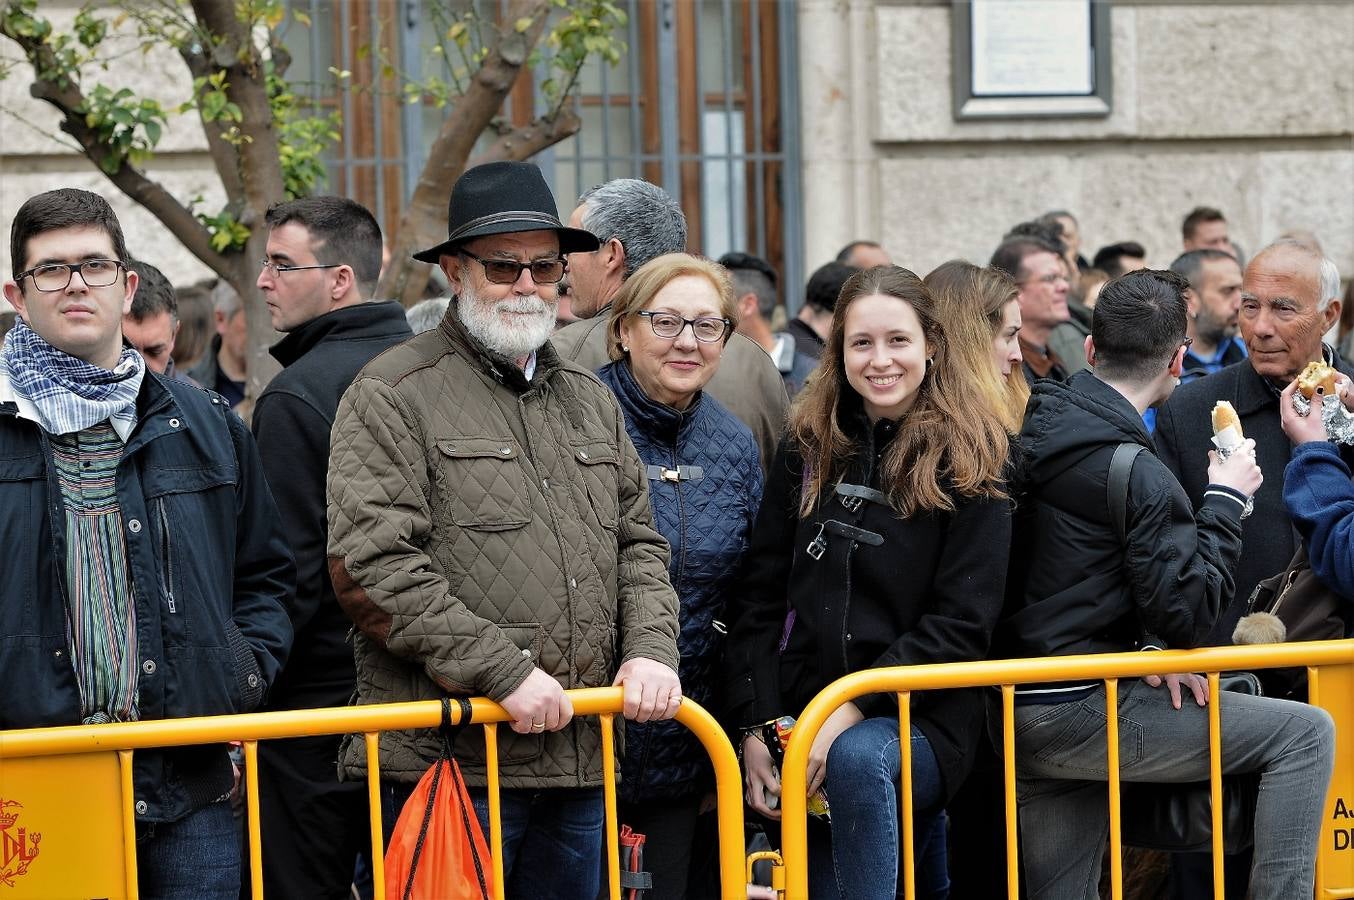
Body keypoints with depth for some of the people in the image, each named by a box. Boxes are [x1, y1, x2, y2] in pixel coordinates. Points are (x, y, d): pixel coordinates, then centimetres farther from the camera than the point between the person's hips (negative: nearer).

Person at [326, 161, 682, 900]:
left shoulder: (590, 401, 20)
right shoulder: (392, 396, -4)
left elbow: (639, 544, 21)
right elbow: (373, 570, -14)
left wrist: (651, 648, 1)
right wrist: (504, 671, -17)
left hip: (581, 755, 7)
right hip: (450, 759, -7)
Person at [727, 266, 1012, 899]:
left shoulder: (968, 460, -2)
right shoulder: (807, 448, 9)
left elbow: (962, 624, -8)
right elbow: (760, 600, 6)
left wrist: (858, 706, -17)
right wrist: (753, 727, -4)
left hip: (922, 721, -5)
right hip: (802, 716, 5)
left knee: (859, 759, -35)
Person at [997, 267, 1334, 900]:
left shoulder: (1029, 428, 9)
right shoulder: (1138, 474, -16)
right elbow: (1189, 612, -14)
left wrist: (1146, 646, 8)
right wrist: (1225, 500, -4)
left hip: (1011, 714, 9)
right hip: (1075, 712, -9)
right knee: (1306, 734, -3)